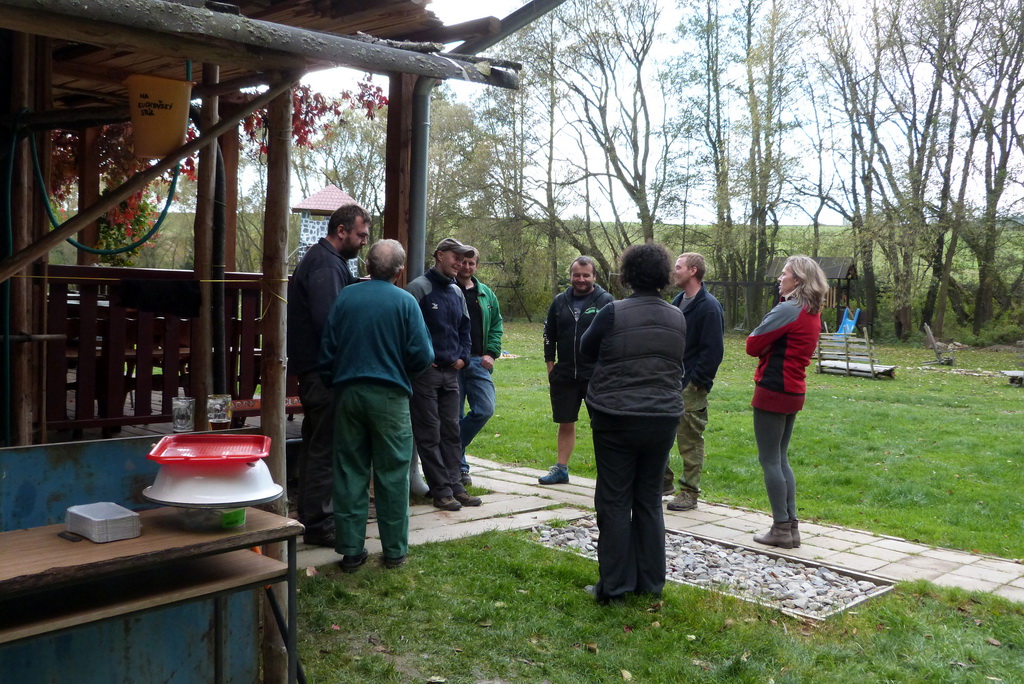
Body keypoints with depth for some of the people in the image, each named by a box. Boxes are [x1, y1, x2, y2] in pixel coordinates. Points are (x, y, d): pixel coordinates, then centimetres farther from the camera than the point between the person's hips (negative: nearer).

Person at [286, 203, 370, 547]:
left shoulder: (324, 260, 17)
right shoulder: (326, 265, -17)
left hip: (313, 369, 11)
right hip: (322, 370, -11)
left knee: (316, 444, 18)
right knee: (325, 448, -5)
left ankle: (310, 516, 29)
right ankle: (318, 524, 3)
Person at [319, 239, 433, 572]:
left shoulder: (345, 297, 1)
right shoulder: (405, 302, -6)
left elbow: (326, 350, 3)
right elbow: (421, 356, -8)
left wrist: (333, 385, 18)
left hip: (348, 392, 3)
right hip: (389, 395, -3)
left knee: (350, 473, 10)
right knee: (392, 475, 7)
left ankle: (350, 550, 15)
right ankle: (395, 551, 14)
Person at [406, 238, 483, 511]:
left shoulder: (457, 292, 14)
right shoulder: (419, 288, -9)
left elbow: (464, 329, 22)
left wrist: (463, 357, 9)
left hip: (451, 372, 7)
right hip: (425, 372, -7)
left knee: (451, 431, 10)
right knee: (430, 434, -1)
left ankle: (455, 485, 16)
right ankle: (441, 490, 4)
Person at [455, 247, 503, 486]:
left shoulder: (486, 294, 14)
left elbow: (496, 326, 19)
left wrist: (491, 353, 5)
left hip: (478, 361, 4)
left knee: (485, 409, -4)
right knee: (455, 416, 1)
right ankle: (459, 466, 13)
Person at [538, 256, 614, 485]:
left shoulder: (606, 301, -2)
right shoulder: (560, 301, 8)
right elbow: (549, 336, 14)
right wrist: (551, 370, 10)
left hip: (597, 377, -4)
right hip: (564, 376, 4)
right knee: (565, 424, 13)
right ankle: (561, 468, 24)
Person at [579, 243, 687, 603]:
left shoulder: (614, 313, -12)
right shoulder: (678, 318, 2)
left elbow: (586, 349, 3)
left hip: (616, 419, -4)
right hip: (663, 419, 4)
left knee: (615, 500, 4)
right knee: (649, 499, 14)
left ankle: (614, 585, 8)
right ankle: (650, 582, 20)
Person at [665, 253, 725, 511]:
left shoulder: (709, 307, -13)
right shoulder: (677, 302, 13)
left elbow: (713, 350, -16)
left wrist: (696, 381, -17)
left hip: (691, 386, -8)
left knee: (690, 441, 2)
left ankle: (689, 493, 12)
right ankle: (664, 480, 27)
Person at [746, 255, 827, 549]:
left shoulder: (788, 310, -16)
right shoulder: (812, 313, 12)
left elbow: (752, 345, -14)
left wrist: (762, 343, 4)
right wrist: (771, 345, 1)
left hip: (773, 390, -9)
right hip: (793, 390, 9)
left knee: (770, 460, -1)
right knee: (781, 459, 15)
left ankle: (781, 529, 3)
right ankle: (791, 526, 15)